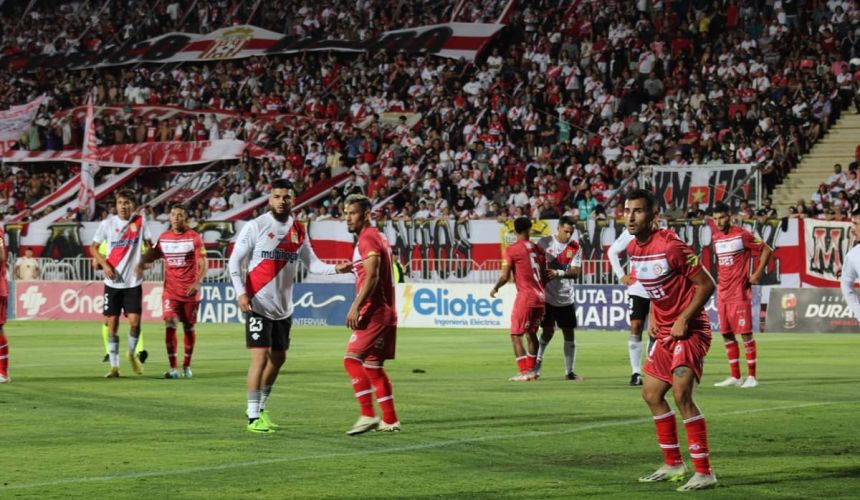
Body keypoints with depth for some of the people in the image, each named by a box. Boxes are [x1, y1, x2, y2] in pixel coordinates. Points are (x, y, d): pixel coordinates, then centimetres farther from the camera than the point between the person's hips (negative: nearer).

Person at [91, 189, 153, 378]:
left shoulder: (140, 220, 0)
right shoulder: (107, 223, -2)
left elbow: (148, 244, 12)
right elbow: (94, 247, 6)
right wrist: (104, 264, -10)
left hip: (133, 282, 0)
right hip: (112, 282, 0)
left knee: (134, 321, -10)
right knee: (112, 324, 0)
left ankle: (132, 353, 18)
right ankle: (114, 366, 9)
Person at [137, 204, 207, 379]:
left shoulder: (194, 238, -5)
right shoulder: (163, 238, 6)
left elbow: (202, 265, -8)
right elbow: (150, 257, 18)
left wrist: (197, 283, -23)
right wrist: (140, 266, -1)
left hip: (190, 291, -2)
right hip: (170, 290, 2)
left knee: (189, 327, 9)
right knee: (170, 325, -14)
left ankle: (186, 365, 26)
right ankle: (173, 368, -12)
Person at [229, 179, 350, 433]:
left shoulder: (298, 231, 8)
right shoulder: (255, 226, -8)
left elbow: (311, 262, 7)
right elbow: (234, 262, -8)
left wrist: (335, 269, -11)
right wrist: (241, 292, -19)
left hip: (283, 307, 6)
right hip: (258, 305, -6)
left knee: (278, 358, 14)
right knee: (261, 356, -12)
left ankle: (260, 408, 30)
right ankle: (253, 417, -8)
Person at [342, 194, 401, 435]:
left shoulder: (368, 239, -11)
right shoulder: (377, 238, 19)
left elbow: (372, 277, -22)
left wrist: (356, 307, -26)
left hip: (374, 313, -10)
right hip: (385, 313, 10)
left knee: (352, 358, -13)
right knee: (373, 366, 13)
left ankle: (368, 415, -17)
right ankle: (390, 420, 15)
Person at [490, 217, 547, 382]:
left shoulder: (511, 250, -6)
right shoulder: (538, 249, 10)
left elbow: (505, 277, -10)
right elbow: (544, 275, 11)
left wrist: (495, 288, 8)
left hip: (525, 295, -6)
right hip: (540, 296, 6)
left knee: (516, 335, 0)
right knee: (531, 333, 19)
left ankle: (524, 372, -8)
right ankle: (531, 370, 21)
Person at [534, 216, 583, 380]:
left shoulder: (575, 247, 1)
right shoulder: (544, 242, -3)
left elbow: (575, 272, -7)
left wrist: (558, 273, -24)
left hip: (566, 297, 3)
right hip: (547, 296, -3)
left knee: (569, 333, 3)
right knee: (548, 331, -8)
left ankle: (569, 371, 10)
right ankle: (536, 365, 11)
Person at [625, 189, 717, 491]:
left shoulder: (670, 246, -21)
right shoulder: (633, 249, 5)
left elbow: (706, 284, -18)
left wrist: (683, 320, -20)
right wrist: (653, 316, 9)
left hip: (689, 330, -9)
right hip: (664, 331, 9)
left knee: (682, 395, -20)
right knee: (651, 394, 13)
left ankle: (704, 472, -15)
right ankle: (673, 465, 27)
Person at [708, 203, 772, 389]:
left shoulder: (742, 234, -8)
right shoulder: (715, 236, 11)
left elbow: (767, 250, -3)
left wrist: (757, 274, -8)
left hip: (740, 291, -6)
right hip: (722, 291, 7)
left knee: (745, 333, -7)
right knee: (726, 334, 6)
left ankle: (751, 376, -3)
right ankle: (735, 376, 13)